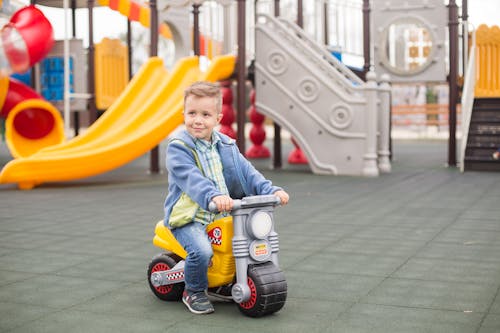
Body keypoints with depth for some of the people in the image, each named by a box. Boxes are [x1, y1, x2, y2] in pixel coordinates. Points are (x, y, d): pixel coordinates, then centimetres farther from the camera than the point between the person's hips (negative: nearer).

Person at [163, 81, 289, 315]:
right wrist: (213, 195, -44)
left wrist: (271, 190, -12)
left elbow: (246, 171, 5)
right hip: (189, 218, -6)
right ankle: (194, 292, 0)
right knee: (201, 250, -30)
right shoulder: (178, 147, -10)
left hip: (223, 216, 6)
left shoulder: (226, 145, 10)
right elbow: (190, 178, -26)